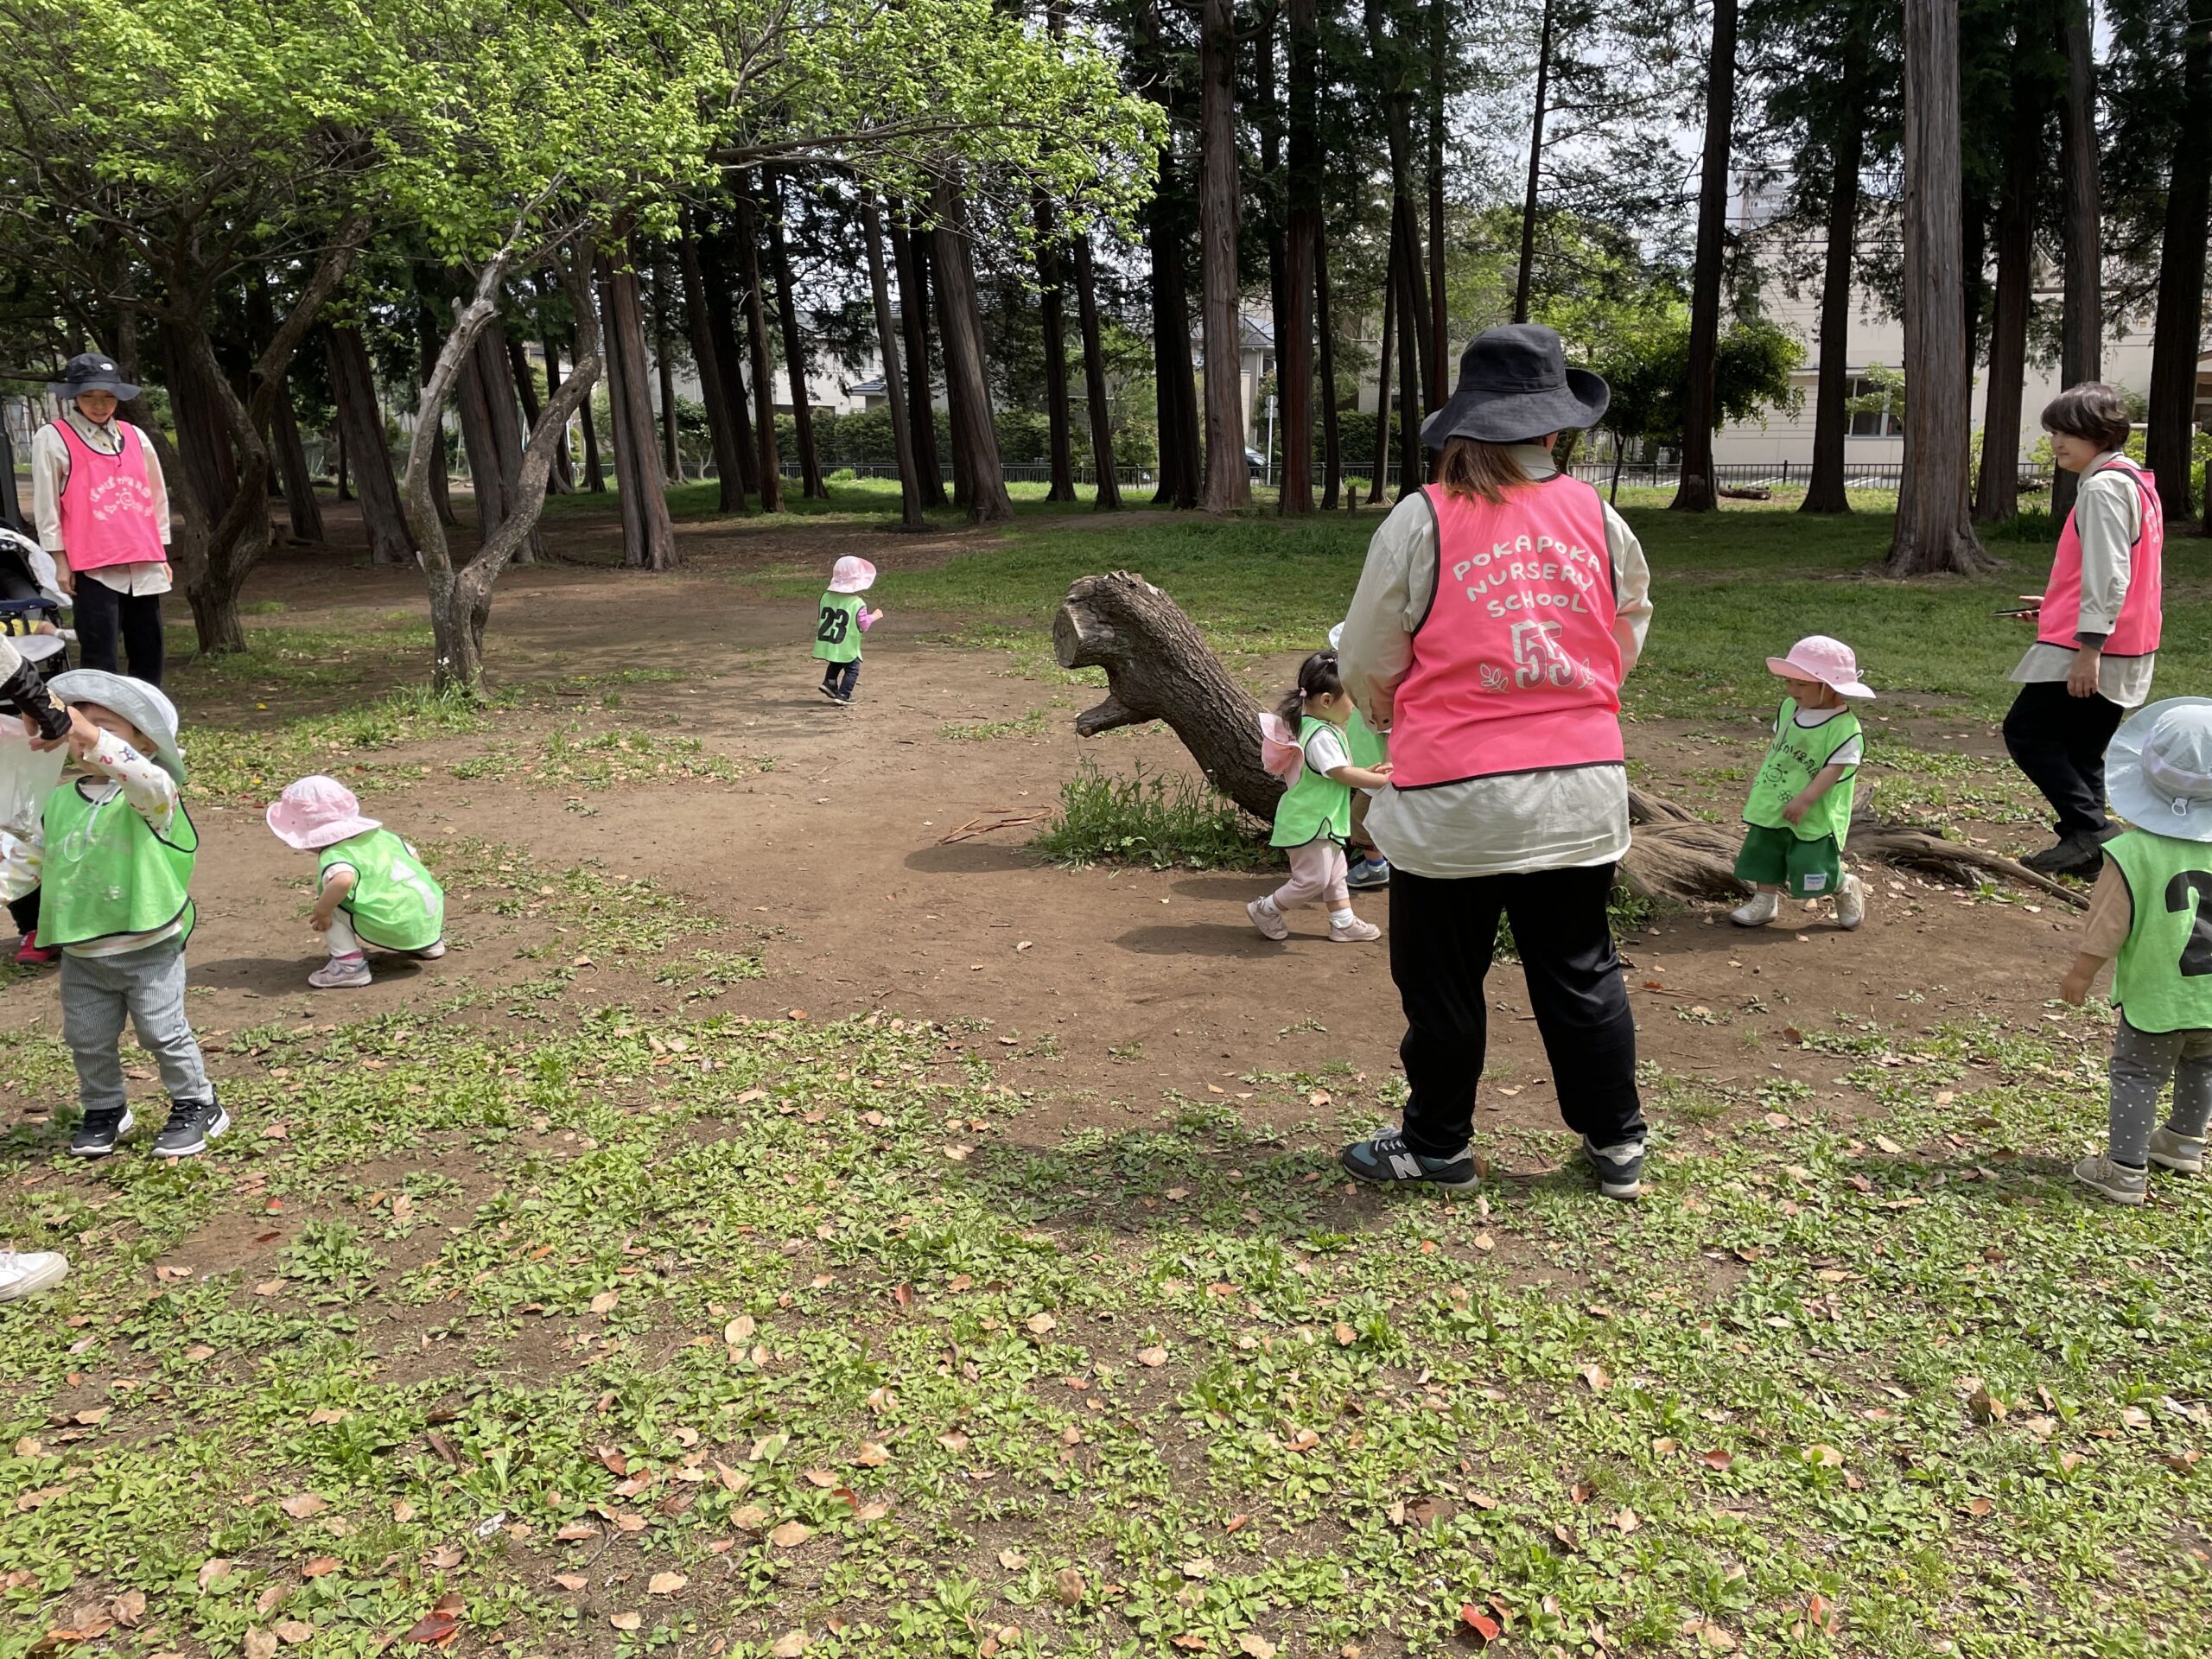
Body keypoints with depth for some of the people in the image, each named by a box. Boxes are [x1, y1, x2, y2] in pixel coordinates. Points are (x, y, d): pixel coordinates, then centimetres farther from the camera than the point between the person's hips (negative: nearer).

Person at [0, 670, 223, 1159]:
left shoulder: (153, 798, -13)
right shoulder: (60, 801, 7)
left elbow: (151, 781, -38)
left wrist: (93, 737, -46)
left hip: (148, 949, -6)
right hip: (81, 953, 6)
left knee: (163, 1032, 2)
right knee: (87, 1040, 15)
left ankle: (196, 1105, 19)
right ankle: (104, 1109, 34)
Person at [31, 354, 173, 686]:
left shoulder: (135, 437, 13)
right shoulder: (52, 439, -1)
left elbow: (157, 497, 18)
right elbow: (47, 506, -1)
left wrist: (162, 555, 17)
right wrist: (61, 561, -4)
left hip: (144, 566, 5)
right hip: (93, 568, -5)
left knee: (148, 656, 9)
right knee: (101, 662, -6)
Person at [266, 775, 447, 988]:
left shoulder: (333, 857, -11)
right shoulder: (379, 835, 13)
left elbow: (343, 879, -34)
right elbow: (415, 856, 23)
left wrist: (322, 911, -17)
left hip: (396, 929, -8)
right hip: (433, 914, 8)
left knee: (329, 891, 0)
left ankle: (349, 964, -4)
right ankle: (429, 941, 29)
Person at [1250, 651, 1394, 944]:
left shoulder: (1323, 729, 10)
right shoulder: (1321, 736, -24)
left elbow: (1340, 771, 19)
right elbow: (1343, 774, -26)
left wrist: (1368, 772, 10)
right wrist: (1382, 780, -21)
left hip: (1323, 820, 11)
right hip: (1310, 823, -11)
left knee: (1335, 874, 16)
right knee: (1312, 879, -3)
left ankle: (1343, 922, 25)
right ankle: (1265, 909, 12)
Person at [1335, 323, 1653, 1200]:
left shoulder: (1422, 519, -9)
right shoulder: (1598, 517, 2)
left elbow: (1367, 663, -2)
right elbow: (1627, 638, 13)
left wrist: (1390, 711, 20)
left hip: (1454, 799, -3)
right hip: (1581, 794, 4)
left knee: (1443, 980, 11)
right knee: (1581, 972, 16)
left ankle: (1435, 1147, 25)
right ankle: (1617, 1145, 28)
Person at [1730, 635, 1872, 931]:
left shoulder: (1844, 727, -21)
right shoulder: (1789, 708, 2)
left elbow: (1834, 768, -23)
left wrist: (1805, 799, -28)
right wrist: (1758, 779, 17)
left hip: (1814, 816, -7)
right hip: (1772, 806, 7)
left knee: (1813, 871, 0)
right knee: (1765, 855, 11)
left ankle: (1846, 888, 28)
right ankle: (1765, 902, 24)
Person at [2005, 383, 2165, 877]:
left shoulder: (2104, 488, -15)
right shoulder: (2136, 482, 17)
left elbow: (2108, 574, -23)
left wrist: (2087, 647, -25)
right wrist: (2058, 606, 21)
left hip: (2092, 650, -10)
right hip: (2125, 651, 10)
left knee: (2026, 732, -5)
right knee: (2079, 750, 14)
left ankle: (2087, 828, -9)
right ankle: (2086, 842, 15)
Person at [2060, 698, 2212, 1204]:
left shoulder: (2131, 854, -22)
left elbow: (2106, 925, -14)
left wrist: (2081, 972, 0)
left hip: (2155, 995, -4)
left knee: (2138, 1075, 8)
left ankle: (2125, 1169, 9)